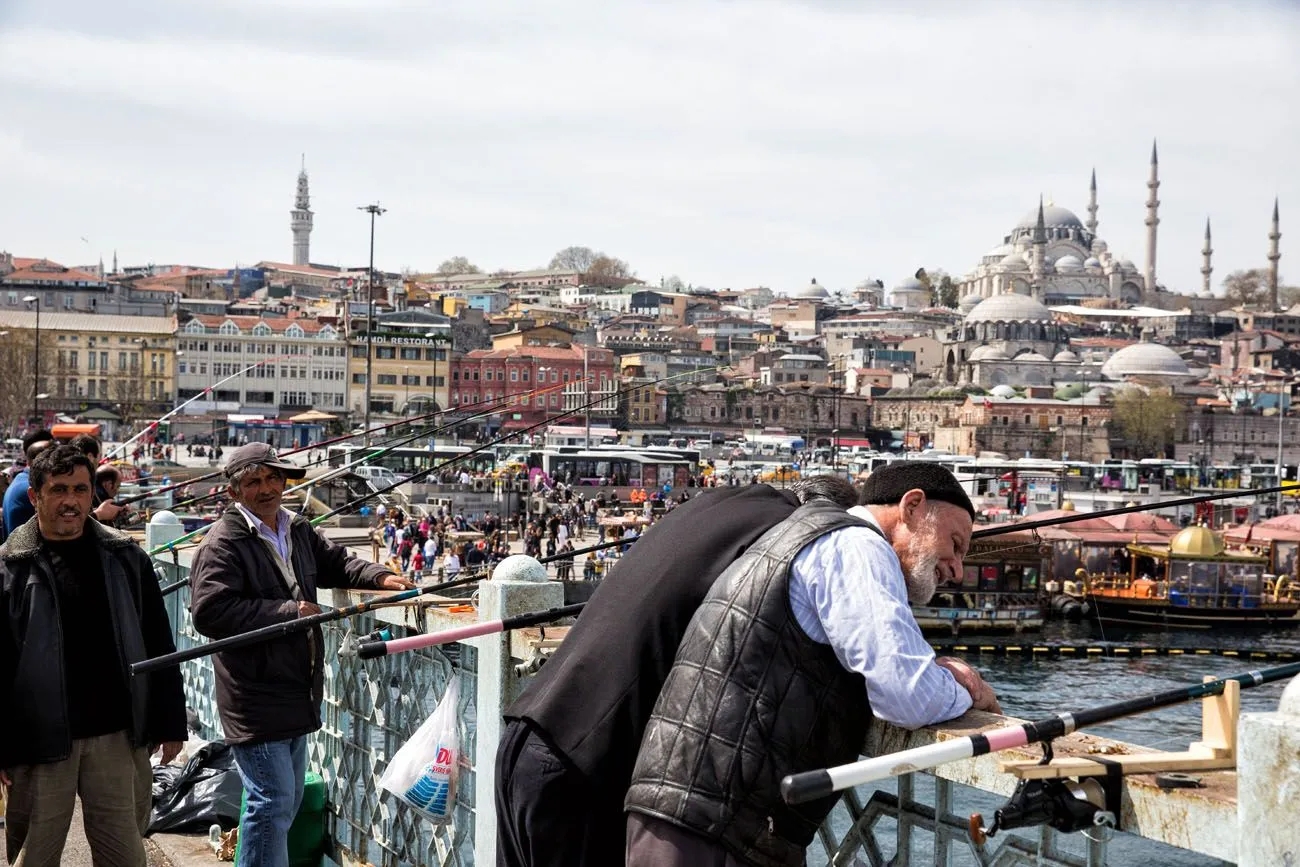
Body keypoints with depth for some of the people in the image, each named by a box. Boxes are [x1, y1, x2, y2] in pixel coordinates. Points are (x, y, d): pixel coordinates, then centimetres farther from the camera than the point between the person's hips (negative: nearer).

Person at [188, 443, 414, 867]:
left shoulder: (299, 531, 10)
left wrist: (380, 577, -1)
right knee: (272, 800, -11)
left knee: (288, 801, 20)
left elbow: (335, 562, 21)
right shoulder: (224, 542, -17)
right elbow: (209, 611, -26)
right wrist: (287, 612, -24)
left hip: (295, 696, 9)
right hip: (255, 700, -9)